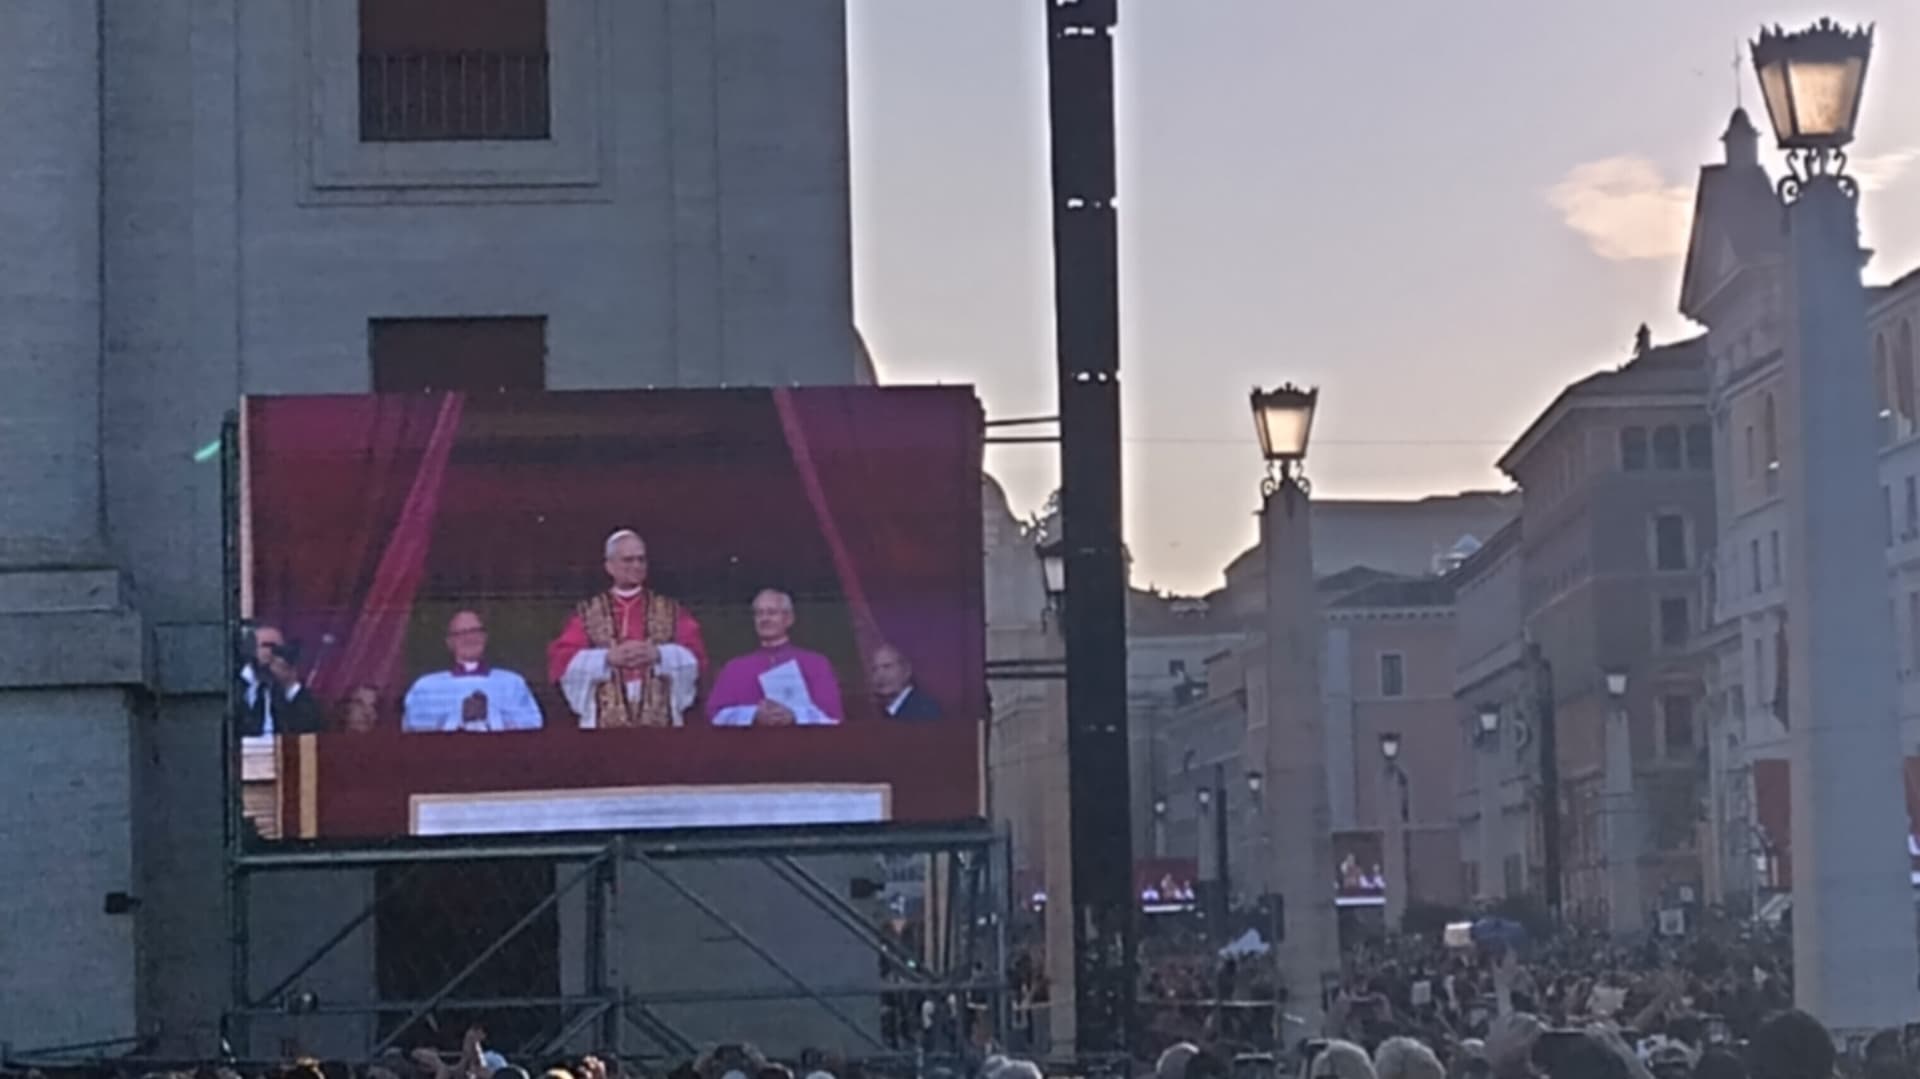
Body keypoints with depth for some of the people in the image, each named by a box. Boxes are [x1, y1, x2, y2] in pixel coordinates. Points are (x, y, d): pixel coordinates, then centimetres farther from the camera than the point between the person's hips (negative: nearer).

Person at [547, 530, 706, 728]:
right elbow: (561, 660, 2)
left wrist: (658, 655, -14)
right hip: (606, 721, -1)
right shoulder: (588, 613, 12)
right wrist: (607, 658, -12)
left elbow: (694, 656, 5)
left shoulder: (670, 611, 14)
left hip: (659, 720, 1)